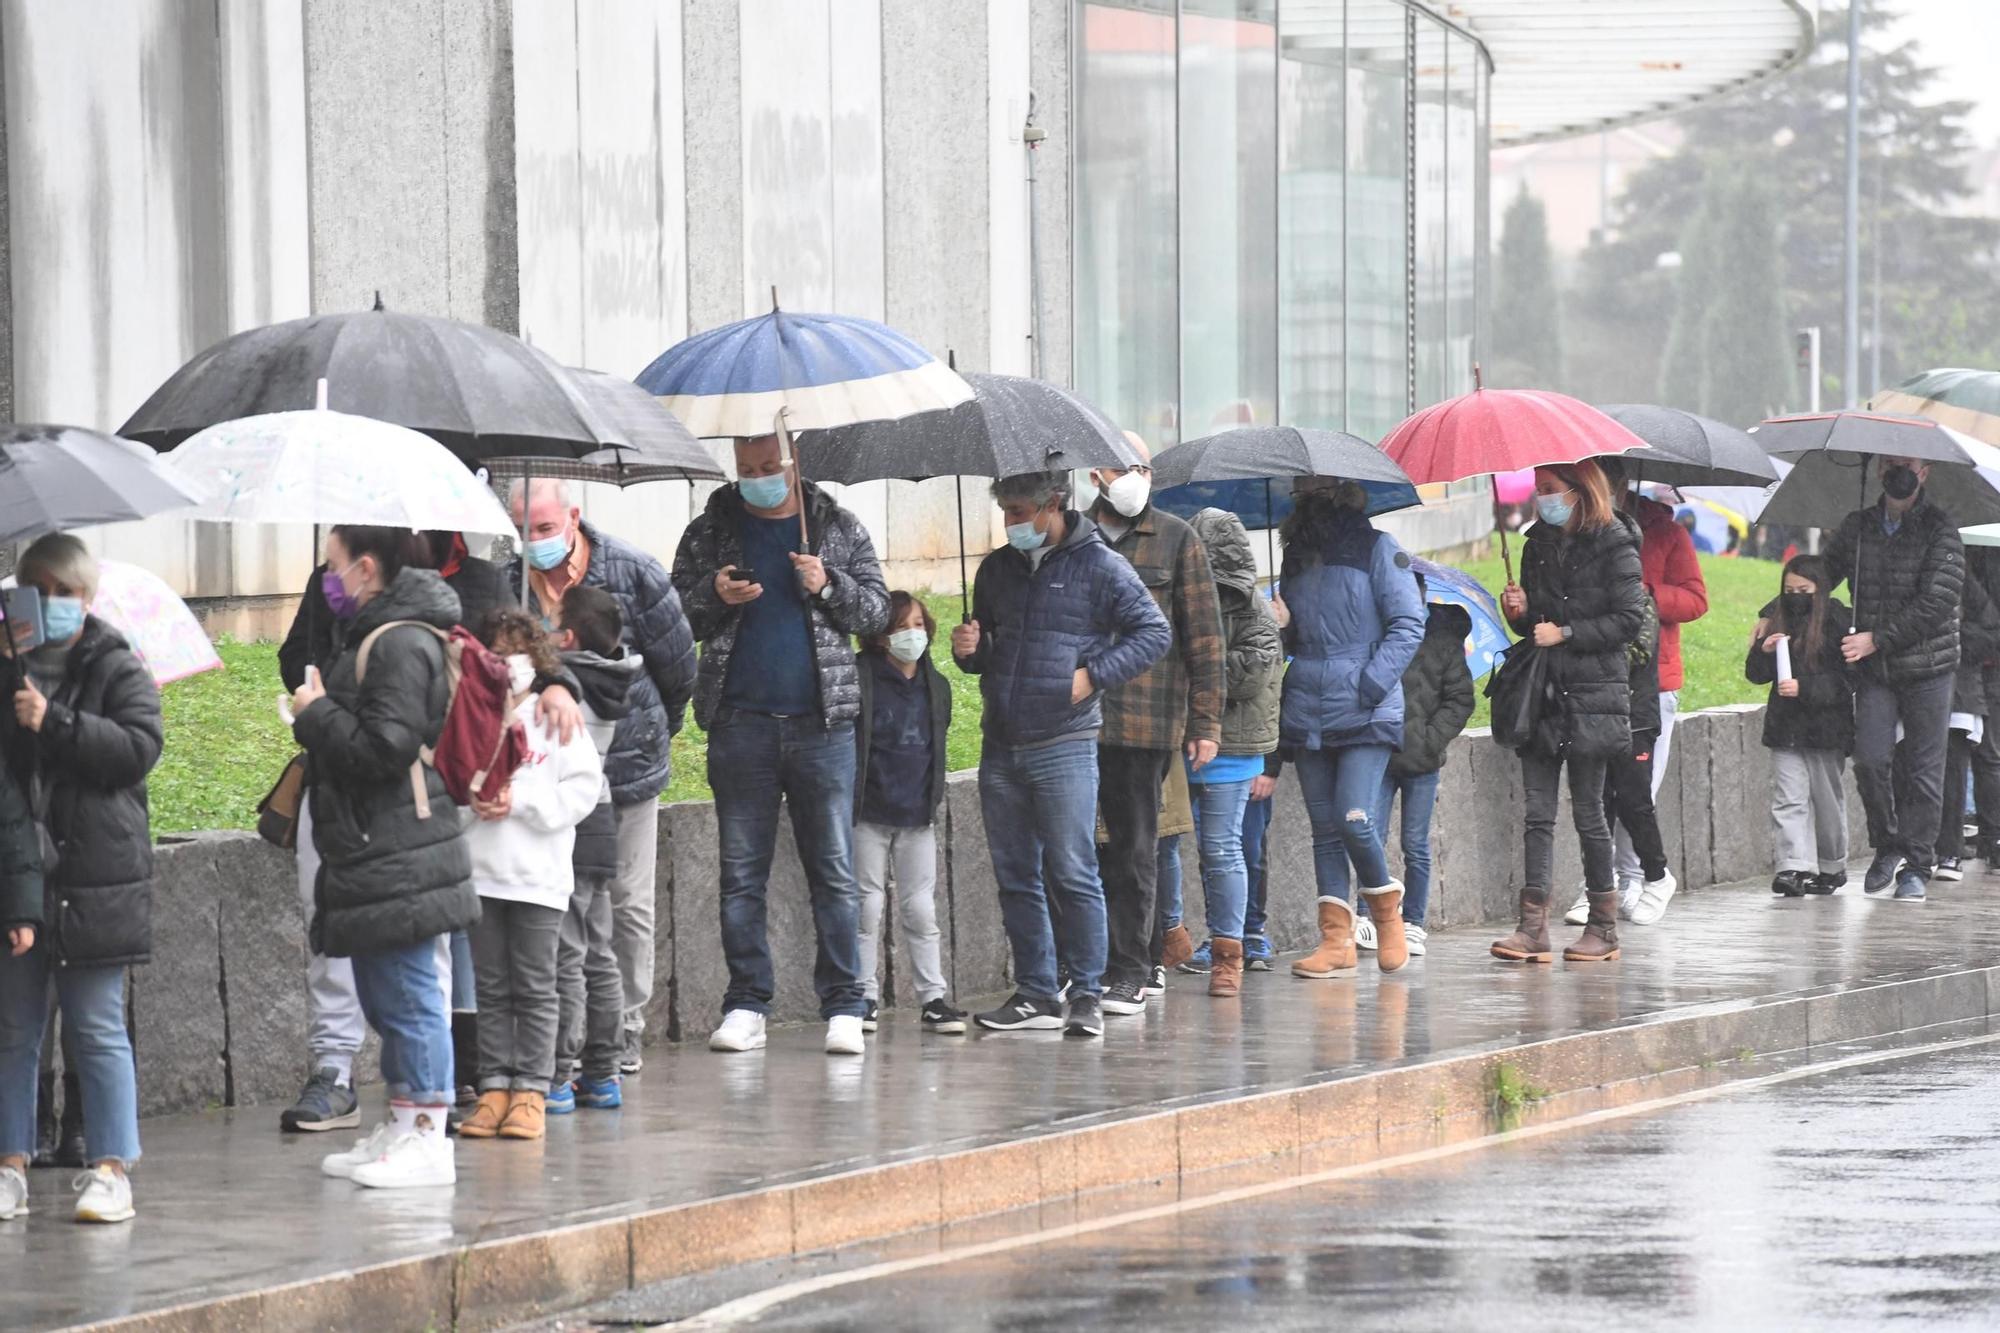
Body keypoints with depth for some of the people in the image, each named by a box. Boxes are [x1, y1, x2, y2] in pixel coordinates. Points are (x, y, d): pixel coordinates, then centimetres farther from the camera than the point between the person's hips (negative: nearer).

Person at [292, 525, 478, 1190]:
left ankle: (427, 1136, -5)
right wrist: (317, 715, 12)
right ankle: (401, 1126, 24)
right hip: (370, 860, 11)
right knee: (384, 998, 16)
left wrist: (317, 714, -12)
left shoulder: (401, 644, -16)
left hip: (398, 862, -11)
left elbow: (384, 749, -23)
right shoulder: (369, 638, 18)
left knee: (408, 996, -7)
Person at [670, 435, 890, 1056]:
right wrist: (714, 597, -10)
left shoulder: (840, 529, 10)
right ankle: (747, 1006, 7)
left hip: (822, 724, -1)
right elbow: (675, 618, 10)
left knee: (834, 871, -1)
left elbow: (876, 610, 9)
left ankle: (843, 1007, 1)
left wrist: (829, 586, -9)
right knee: (741, 875, 2)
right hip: (741, 723, 1)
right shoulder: (709, 532, 10)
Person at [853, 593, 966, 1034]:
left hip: (917, 815, 3)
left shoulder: (936, 686, 8)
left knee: (920, 909, 3)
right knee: (868, 906, 1)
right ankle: (866, 998, 8)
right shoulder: (862, 680, -7)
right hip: (868, 814, -3)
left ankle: (933, 998, 6)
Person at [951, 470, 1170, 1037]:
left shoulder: (1100, 566, -2)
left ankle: (1087, 995, -2)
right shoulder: (997, 569, 15)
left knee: (1073, 873, -8)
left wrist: (1093, 675, -10)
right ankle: (1035, 995, 14)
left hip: (1064, 744, -6)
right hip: (1001, 747, 6)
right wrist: (970, 650, 3)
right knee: (1016, 877, 7)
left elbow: (1155, 632, -2)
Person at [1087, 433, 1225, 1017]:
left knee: (1134, 847, 1)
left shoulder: (1176, 539, 6)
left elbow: (1203, 635, 5)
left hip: (1146, 721, -2)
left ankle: (1129, 974, 6)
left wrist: (1205, 722, -1)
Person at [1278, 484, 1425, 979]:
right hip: (1307, 711, 6)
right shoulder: (1297, 555, 15)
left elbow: (1409, 624, -7)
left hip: (1366, 714, -6)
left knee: (1354, 819, -14)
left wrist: (1371, 685, -14)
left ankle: (1387, 913, 9)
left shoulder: (1377, 548, -2)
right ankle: (1336, 939, 5)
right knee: (1325, 828, 3)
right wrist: (1277, 627, 1)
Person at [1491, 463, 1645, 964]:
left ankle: (1603, 928, 10)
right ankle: (1533, 928, -6)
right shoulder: (1538, 544, 14)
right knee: (1538, 812, -2)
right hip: (1542, 694, 6)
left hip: (1592, 696, -6)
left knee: (1588, 811, 0)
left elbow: (1630, 618, -10)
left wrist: (1565, 634, -13)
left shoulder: (1613, 545, -5)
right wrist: (1520, 613, 0)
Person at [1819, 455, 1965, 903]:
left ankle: (1916, 867, 10)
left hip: (1927, 668, -3)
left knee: (1923, 769, 1)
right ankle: (1887, 848, 12)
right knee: (1870, 761, -9)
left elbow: (1935, 601, -13)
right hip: (1873, 670, 3)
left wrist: (1877, 639, -15)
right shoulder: (1857, 527, 8)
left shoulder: (1940, 530, -6)